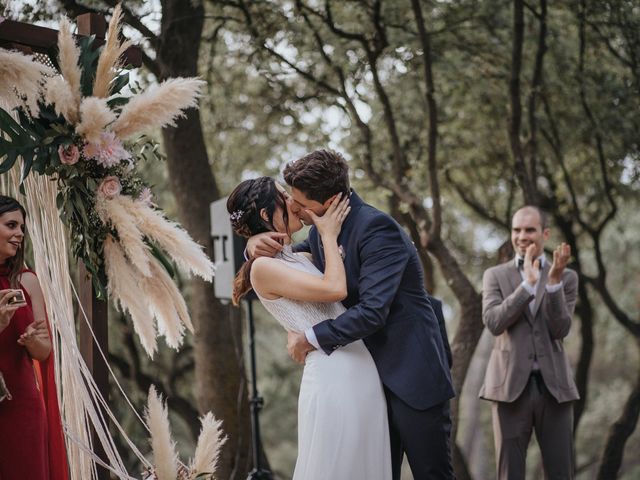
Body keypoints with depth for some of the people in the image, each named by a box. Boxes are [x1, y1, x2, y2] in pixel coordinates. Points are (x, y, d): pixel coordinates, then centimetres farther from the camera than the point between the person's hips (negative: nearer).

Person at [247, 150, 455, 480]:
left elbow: (371, 312, -28)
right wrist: (257, 244, -1)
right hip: (373, 375, 8)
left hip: (412, 376, -8)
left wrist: (310, 338, -16)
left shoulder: (377, 228, -20)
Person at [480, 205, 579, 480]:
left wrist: (553, 280, -15)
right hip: (511, 386, -1)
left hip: (553, 387, 1)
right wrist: (528, 282, -14)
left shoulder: (567, 277, 9)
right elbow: (494, 323, -9)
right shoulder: (495, 276, 8)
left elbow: (560, 329, -4)